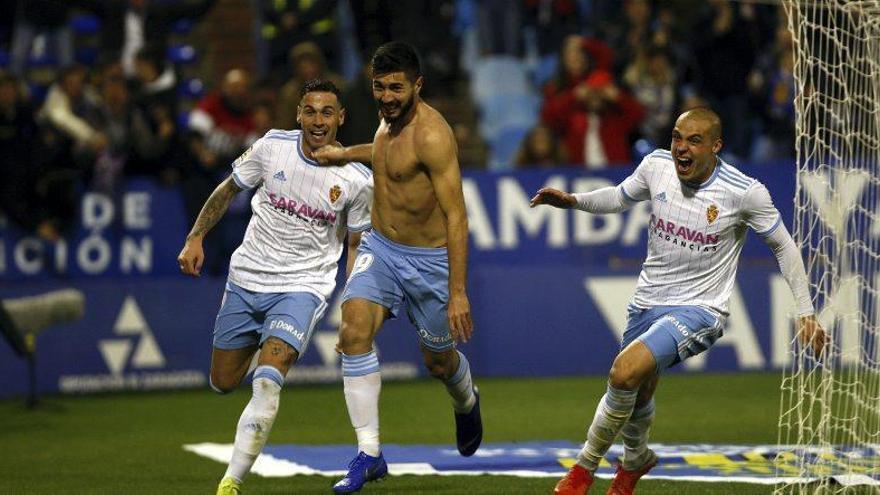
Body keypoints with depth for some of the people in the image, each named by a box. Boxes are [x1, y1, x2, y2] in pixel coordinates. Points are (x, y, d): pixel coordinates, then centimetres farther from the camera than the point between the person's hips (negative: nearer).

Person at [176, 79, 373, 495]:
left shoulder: (357, 180, -10)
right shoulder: (272, 147, -7)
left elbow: (357, 246, 2)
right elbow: (228, 190, 10)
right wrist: (195, 237, 0)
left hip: (303, 286, -3)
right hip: (246, 277, 3)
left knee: (267, 382, -24)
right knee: (223, 383, 14)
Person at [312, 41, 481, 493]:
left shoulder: (431, 134, -24)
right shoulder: (389, 117, 1)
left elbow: (456, 216, -26)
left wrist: (458, 292, -30)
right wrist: (348, 154, 24)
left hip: (429, 260, -6)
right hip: (379, 248, 6)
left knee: (438, 361, 13)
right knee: (354, 334, -18)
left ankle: (466, 403, 51)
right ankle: (369, 454, -15)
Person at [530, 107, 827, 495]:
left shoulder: (745, 192, -16)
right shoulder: (657, 165, -5)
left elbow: (783, 246, -2)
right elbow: (620, 197, 16)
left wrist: (805, 312, -3)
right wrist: (573, 200, -1)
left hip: (698, 309, -5)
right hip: (647, 302, 5)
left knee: (626, 371, -27)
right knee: (637, 396, 20)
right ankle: (635, 460, 55)